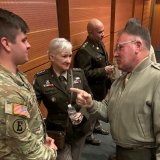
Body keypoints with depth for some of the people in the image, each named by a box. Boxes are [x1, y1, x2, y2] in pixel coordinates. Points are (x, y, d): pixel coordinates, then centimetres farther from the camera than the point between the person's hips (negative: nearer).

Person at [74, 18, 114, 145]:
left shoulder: (100, 43, 1)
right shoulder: (85, 50, -27)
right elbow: (84, 73, -27)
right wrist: (104, 71, -27)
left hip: (102, 85, 8)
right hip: (92, 89, -8)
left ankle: (97, 126, 49)